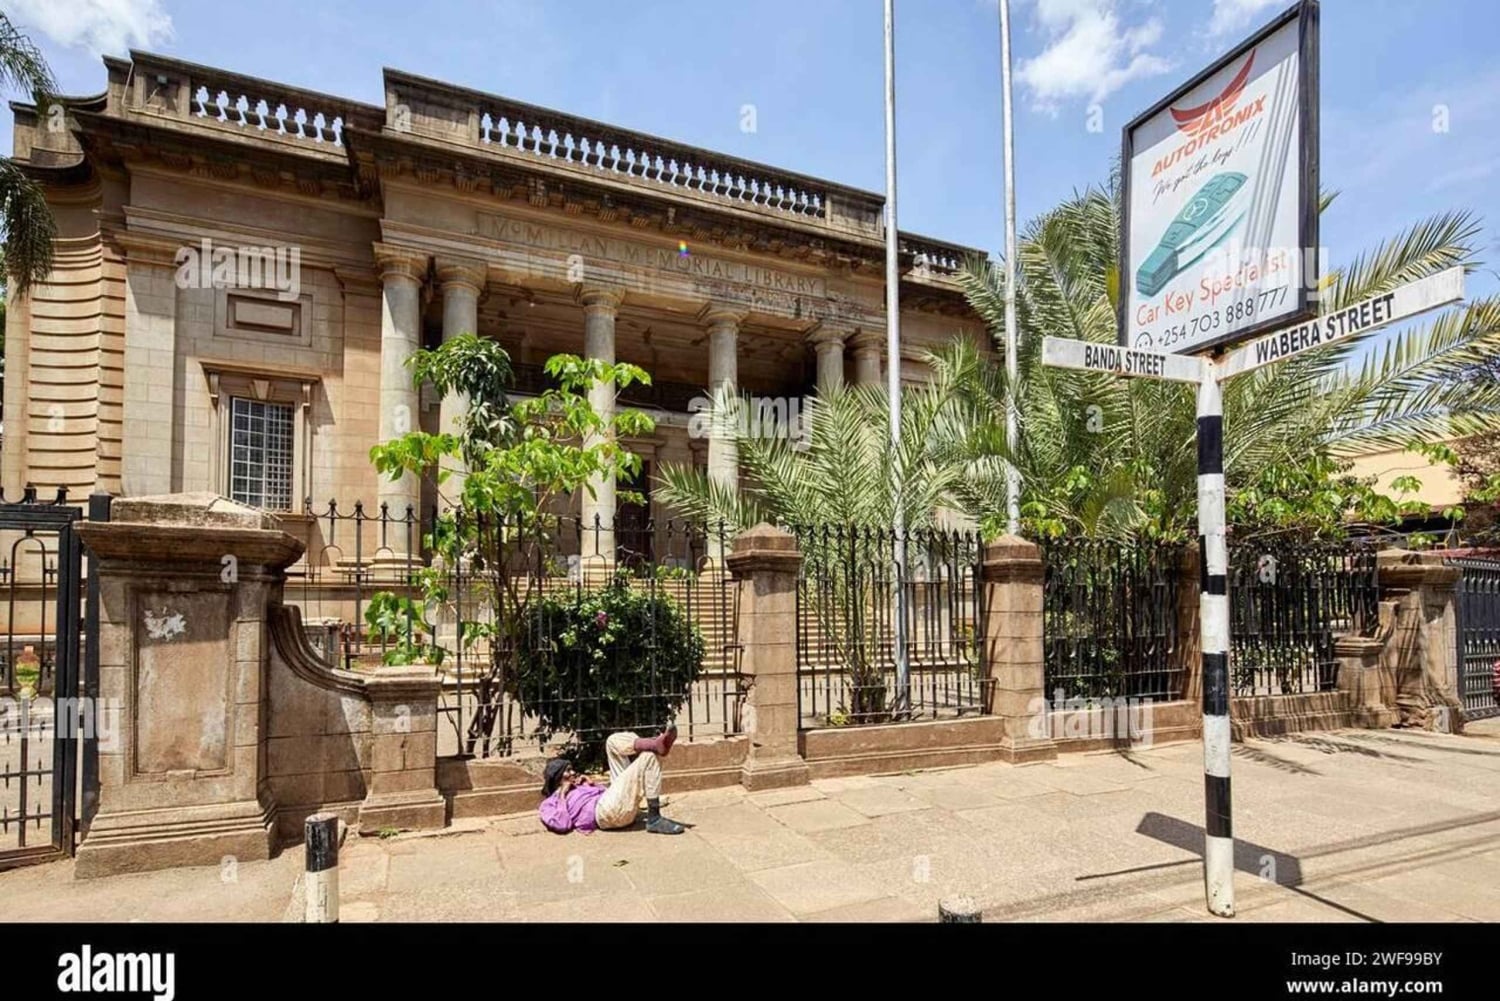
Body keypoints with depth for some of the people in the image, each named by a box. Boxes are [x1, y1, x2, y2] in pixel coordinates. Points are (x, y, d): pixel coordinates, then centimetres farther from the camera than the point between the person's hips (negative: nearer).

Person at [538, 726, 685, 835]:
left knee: (615, 740, 6)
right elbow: (561, 825, -7)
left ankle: (656, 745, -20)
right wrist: (562, 796, 1)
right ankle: (654, 820, -24)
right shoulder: (550, 803, 14)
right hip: (607, 812, -8)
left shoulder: (580, 786, 34)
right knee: (649, 758, -20)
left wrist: (591, 785, 17)